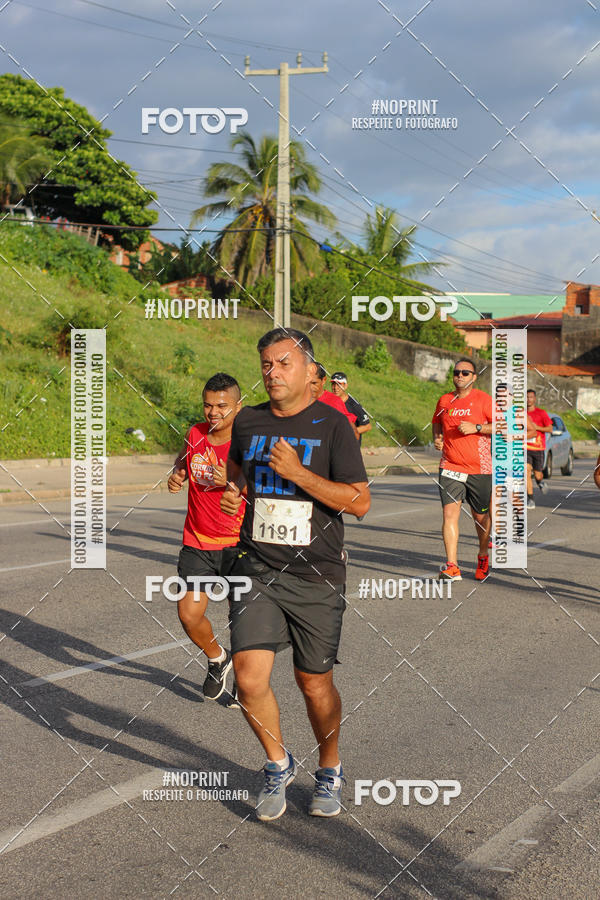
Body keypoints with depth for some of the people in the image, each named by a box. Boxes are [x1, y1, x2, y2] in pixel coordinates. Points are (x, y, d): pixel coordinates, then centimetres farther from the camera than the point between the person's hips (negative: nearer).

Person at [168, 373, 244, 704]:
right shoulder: (196, 434, 1)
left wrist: (234, 482, -31)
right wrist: (177, 475, 2)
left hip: (238, 543, -4)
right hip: (197, 543, 4)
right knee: (189, 615, -3)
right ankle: (217, 659, 28)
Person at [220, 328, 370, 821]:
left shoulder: (332, 425, -6)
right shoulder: (247, 422, 7)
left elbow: (360, 502, -12)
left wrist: (297, 472, -19)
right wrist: (231, 492, 7)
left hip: (316, 577, -3)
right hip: (257, 569, 3)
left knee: (315, 684, 8)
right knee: (250, 679, -10)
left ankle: (330, 770, 34)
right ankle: (279, 764, 17)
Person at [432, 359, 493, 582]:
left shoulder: (483, 399, -2)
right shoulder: (444, 400, 9)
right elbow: (437, 422, 28)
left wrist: (476, 427, -18)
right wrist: (437, 437, 7)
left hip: (479, 469, -2)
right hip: (450, 467, 2)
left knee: (481, 516, 10)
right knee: (450, 512, -14)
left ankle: (483, 557, 38)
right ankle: (452, 567, -18)